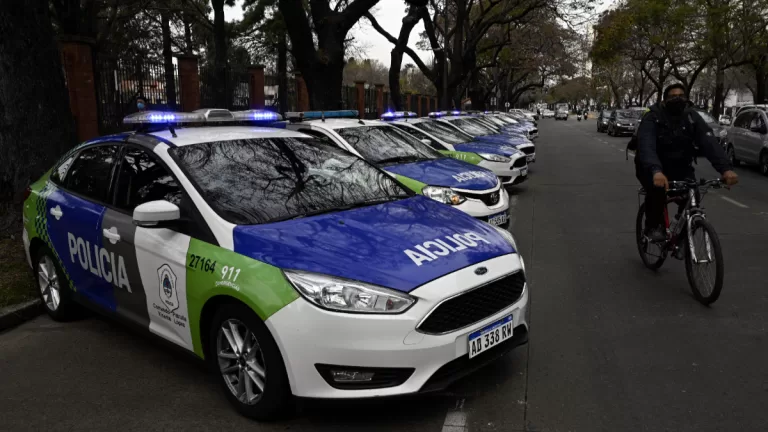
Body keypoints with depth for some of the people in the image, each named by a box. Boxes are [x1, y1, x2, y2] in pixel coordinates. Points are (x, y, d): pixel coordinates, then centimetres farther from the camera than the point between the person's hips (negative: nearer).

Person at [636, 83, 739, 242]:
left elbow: (710, 143, -23)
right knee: (657, 188, -34)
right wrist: (656, 171, -58)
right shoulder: (652, 118, -21)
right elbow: (646, 146, -38)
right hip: (652, 167, -3)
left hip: (680, 167, 4)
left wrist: (726, 168, -40)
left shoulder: (692, 117, -10)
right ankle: (654, 226, -10)